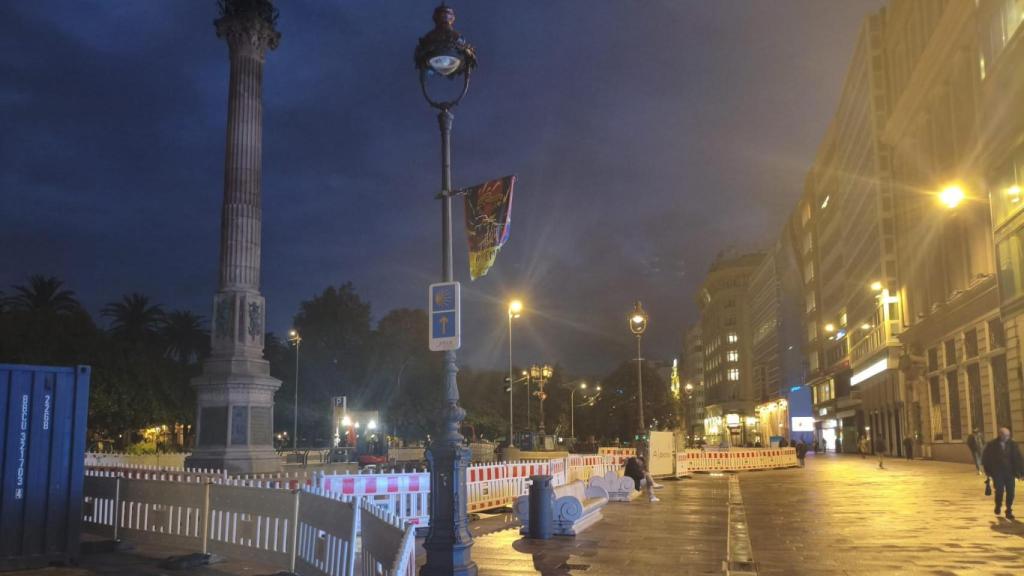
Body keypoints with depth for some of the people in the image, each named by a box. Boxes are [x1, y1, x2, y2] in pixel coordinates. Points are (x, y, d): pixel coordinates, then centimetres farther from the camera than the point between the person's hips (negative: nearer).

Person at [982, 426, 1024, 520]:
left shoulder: (1013, 445, 1)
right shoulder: (991, 445, -4)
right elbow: (985, 458, 4)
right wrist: (988, 470, 4)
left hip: (1010, 472, 2)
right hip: (997, 473, -2)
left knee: (1010, 492, 0)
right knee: (999, 490, -6)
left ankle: (1009, 511, 14)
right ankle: (998, 506, 23)